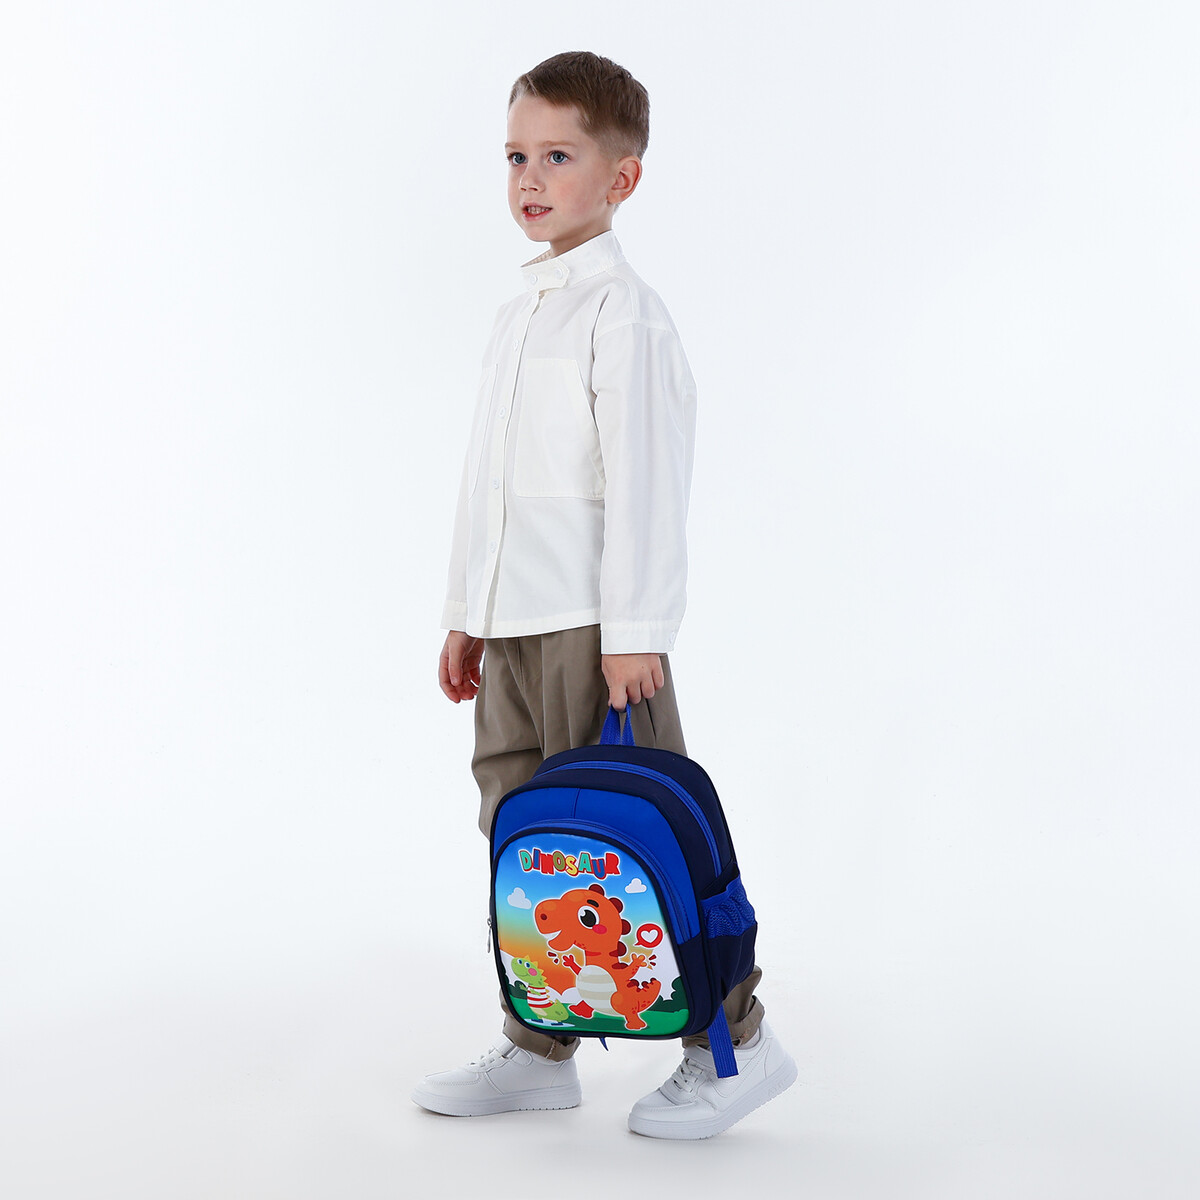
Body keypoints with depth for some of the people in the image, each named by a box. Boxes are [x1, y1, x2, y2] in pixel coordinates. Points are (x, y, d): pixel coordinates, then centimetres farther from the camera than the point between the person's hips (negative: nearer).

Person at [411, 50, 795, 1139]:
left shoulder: (623, 311, -8)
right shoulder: (518, 314, 18)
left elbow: (645, 478, -14)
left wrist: (635, 629, -18)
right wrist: (465, 614, 21)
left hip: (596, 627, -8)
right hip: (513, 628, 8)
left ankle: (733, 1039, 10)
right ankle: (539, 1051, 21)